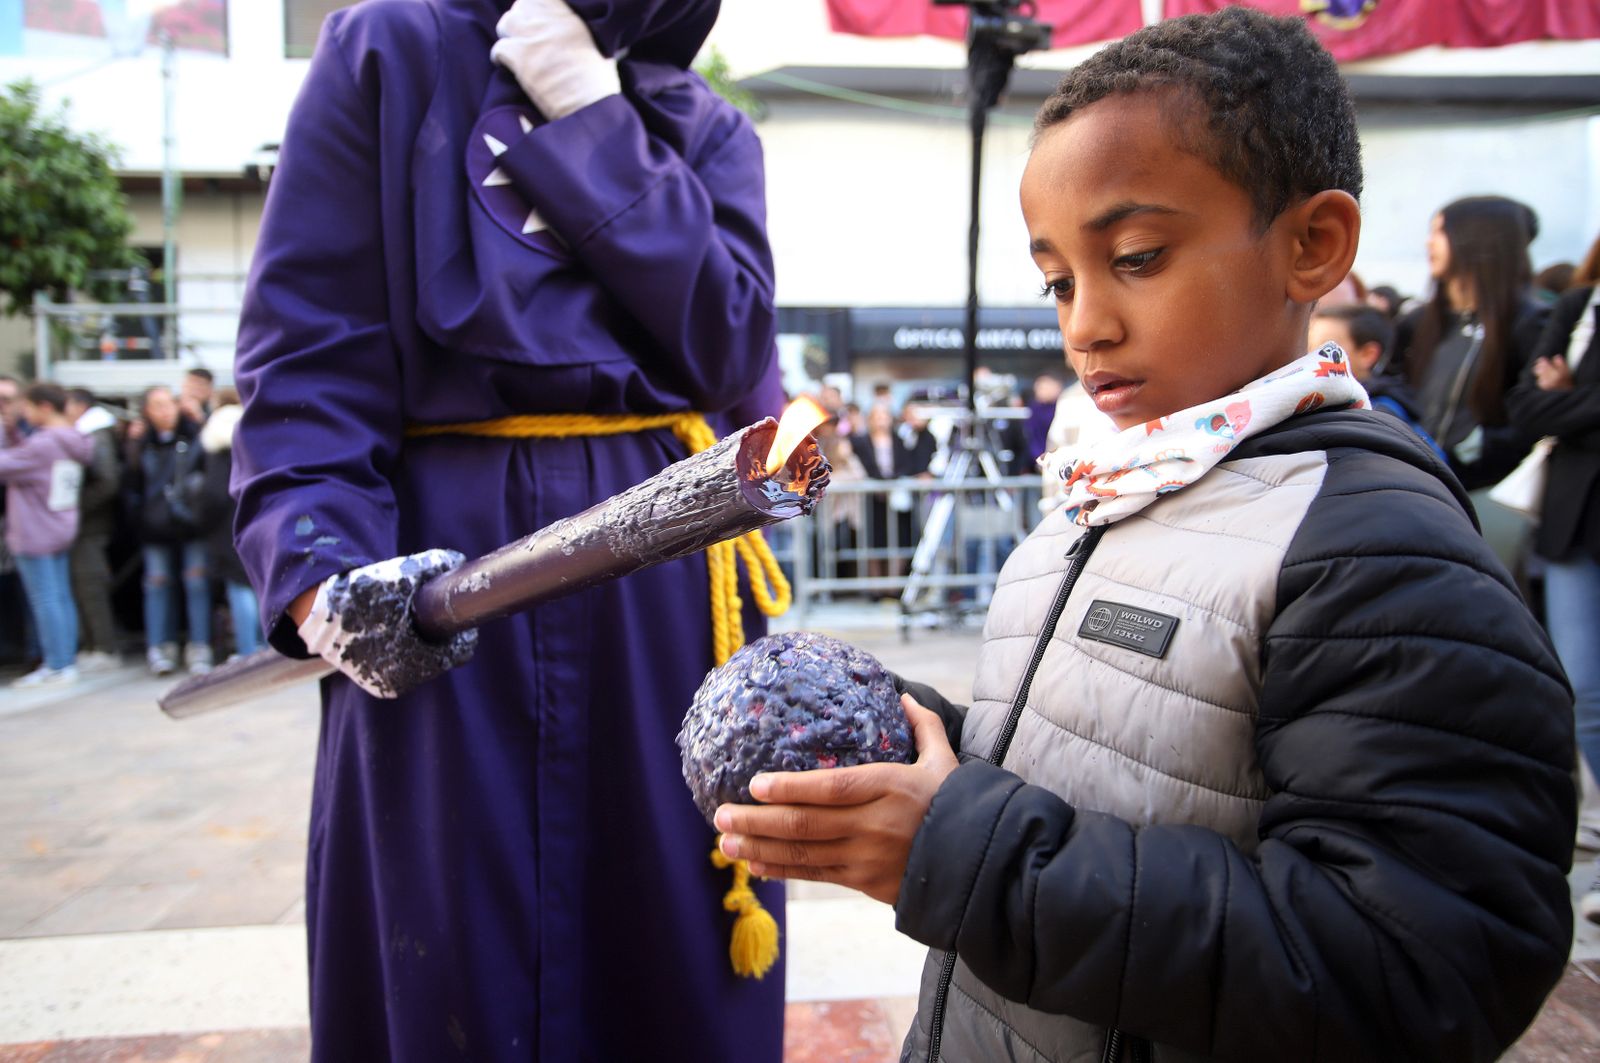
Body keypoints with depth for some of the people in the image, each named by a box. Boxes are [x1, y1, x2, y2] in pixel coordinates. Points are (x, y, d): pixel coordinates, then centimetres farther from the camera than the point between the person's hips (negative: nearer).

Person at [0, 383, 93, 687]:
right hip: (61, 530, 8)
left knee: (45, 600, -3)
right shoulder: (73, 442, 8)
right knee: (61, 597, 12)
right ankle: (67, 660, 17)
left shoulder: (41, 445, -18)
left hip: (35, 534, -8)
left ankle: (58, 667, 2)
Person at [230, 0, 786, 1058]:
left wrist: (594, 124, -5)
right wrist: (324, 572, -19)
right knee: (454, 957, 4)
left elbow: (734, 354, -3)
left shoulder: (706, 131, 15)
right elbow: (306, 360, -3)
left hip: (671, 582, 3)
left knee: (672, 943, 10)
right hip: (447, 567, -2)